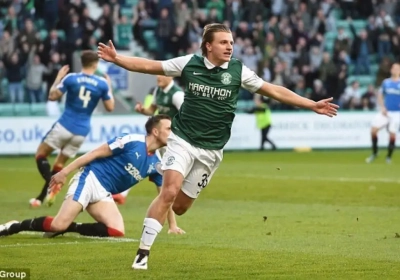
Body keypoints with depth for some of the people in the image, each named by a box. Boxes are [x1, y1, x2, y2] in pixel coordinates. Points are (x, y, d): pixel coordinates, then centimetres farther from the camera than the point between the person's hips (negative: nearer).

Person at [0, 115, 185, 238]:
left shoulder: (156, 164, 9)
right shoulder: (132, 141, -12)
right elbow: (95, 153, -10)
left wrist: (172, 225, 18)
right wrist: (65, 172, -13)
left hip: (104, 193, 7)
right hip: (90, 179, -7)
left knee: (117, 231, -19)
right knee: (59, 224, -22)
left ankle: (68, 228, -6)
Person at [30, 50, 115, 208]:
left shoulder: (70, 78, -8)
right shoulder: (102, 84, -2)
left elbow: (52, 96, -2)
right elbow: (110, 107, 5)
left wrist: (58, 78, 11)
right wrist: (109, 87, 18)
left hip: (65, 125, -3)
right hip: (82, 131, 3)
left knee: (41, 155, 8)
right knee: (59, 163, 14)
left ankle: (52, 185, -18)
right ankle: (41, 198, 9)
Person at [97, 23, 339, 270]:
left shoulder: (238, 71, -3)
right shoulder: (189, 63, -5)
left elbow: (275, 91, 1)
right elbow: (148, 66, -2)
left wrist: (312, 105, -2)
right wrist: (116, 59, -14)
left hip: (211, 150, 2)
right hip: (182, 140, -2)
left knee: (180, 206, 4)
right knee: (169, 192, -20)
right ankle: (143, 252, -12)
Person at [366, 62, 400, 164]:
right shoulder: (386, 82, 6)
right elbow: (380, 95, 16)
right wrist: (382, 107, 2)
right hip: (385, 112, 3)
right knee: (374, 129, -10)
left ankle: (389, 156, 12)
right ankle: (374, 153, 6)